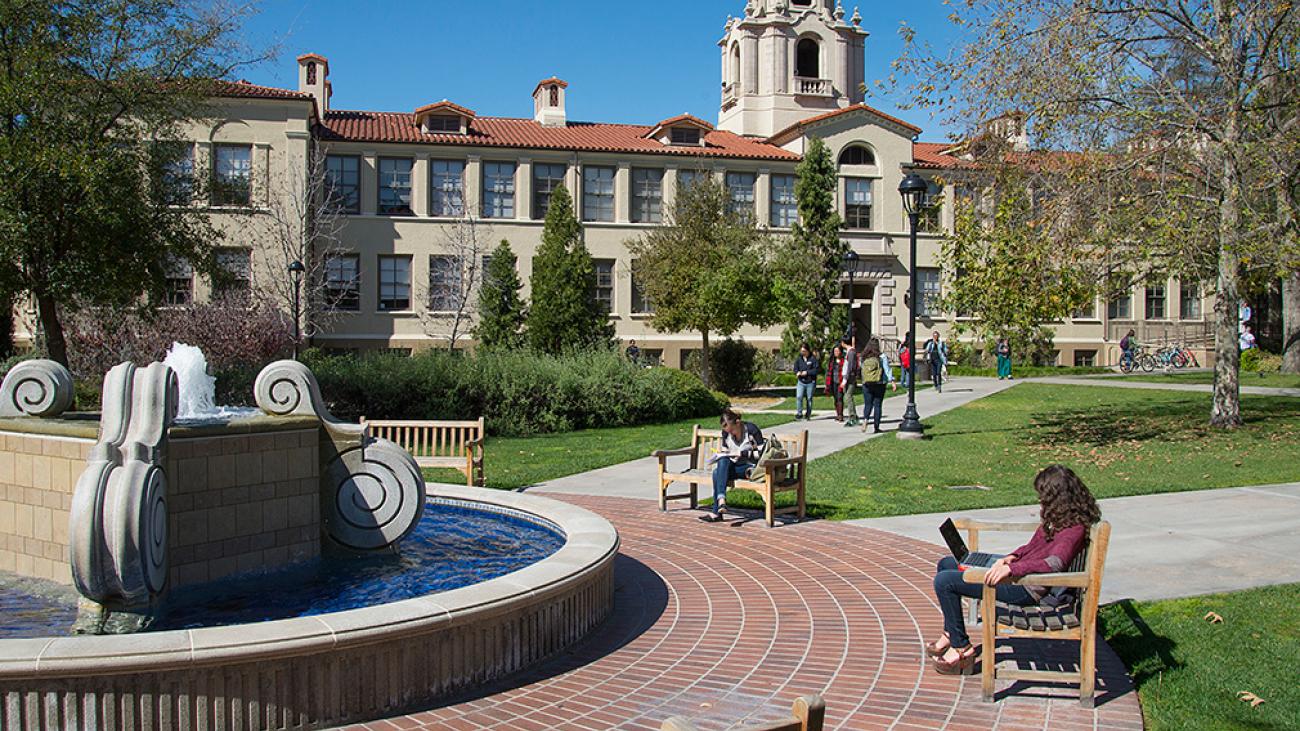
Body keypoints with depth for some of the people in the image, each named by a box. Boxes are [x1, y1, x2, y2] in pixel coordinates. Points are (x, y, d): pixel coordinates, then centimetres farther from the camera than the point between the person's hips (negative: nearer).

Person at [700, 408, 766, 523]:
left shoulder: (751, 429, -12)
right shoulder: (726, 432, 3)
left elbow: (761, 452, -12)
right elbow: (725, 451, 15)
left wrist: (742, 453, -21)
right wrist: (722, 455, -8)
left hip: (750, 467, -5)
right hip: (734, 465, 6)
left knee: (718, 473, -28)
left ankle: (716, 512, -29)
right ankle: (721, 499, -38)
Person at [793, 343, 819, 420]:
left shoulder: (813, 358, -7)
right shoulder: (798, 359, 5)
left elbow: (816, 370, -11)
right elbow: (795, 369, 10)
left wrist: (807, 372, -20)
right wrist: (797, 372, -12)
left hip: (810, 382, -2)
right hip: (801, 382, 2)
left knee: (809, 398, 7)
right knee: (798, 397, -13)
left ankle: (808, 415, 18)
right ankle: (799, 413, -7)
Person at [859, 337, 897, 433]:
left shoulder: (864, 358, 0)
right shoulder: (881, 357, -7)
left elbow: (862, 370, 7)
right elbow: (887, 369, -11)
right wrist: (892, 381, -12)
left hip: (866, 385, 2)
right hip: (879, 384, -2)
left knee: (867, 404, 9)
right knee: (877, 405, 6)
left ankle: (865, 419, -18)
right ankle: (876, 427, 8)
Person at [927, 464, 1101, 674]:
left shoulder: (1074, 529, -20)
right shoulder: (1059, 518, 9)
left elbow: (1054, 562, -37)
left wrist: (1011, 568, -44)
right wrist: (1011, 557, 3)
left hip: (1025, 588, -11)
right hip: (1016, 574, 11)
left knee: (944, 582, -16)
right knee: (947, 564, 17)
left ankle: (961, 648, -1)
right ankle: (950, 635, 21)